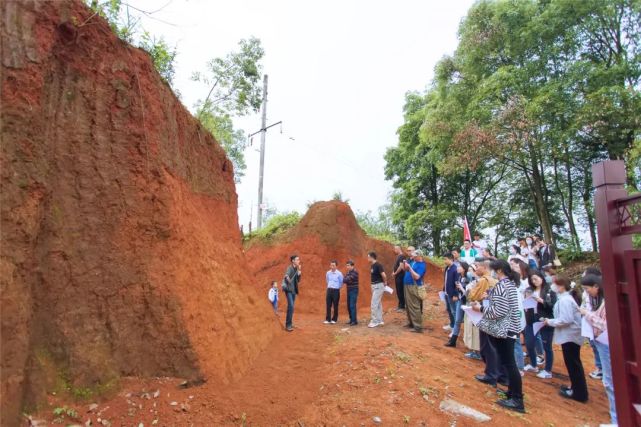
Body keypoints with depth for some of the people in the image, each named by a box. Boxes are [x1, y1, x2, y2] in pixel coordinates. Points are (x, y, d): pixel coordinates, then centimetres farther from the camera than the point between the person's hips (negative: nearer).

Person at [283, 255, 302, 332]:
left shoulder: (296, 269, 11)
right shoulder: (290, 268, -11)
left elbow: (298, 281, 12)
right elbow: (286, 276, -25)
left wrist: (299, 274, -2)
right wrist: (287, 278, -47)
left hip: (294, 290, 8)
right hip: (289, 289, -8)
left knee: (291, 307, 13)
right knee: (291, 306, -15)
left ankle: (289, 323, 22)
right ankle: (288, 325, -11)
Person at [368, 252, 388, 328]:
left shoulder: (378, 265, -19)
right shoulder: (372, 266, 11)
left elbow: (383, 275, -25)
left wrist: (385, 283, -10)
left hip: (378, 286, -10)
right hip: (374, 286, 10)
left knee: (374, 304, -7)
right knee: (378, 304, 14)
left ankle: (374, 321, 0)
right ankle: (380, 320, 22)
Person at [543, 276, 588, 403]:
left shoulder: (564, 300, -22)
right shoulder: (567, 297, 9)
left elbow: (566, 320, -26)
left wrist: (550, 322, -14)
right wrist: (551, 321, 6)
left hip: (569, 336, -10)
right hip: (572, 335, 10)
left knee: (572, 364, 1)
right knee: (574, 363, 19)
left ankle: (579, 393, 11)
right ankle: (576, 388, 31)